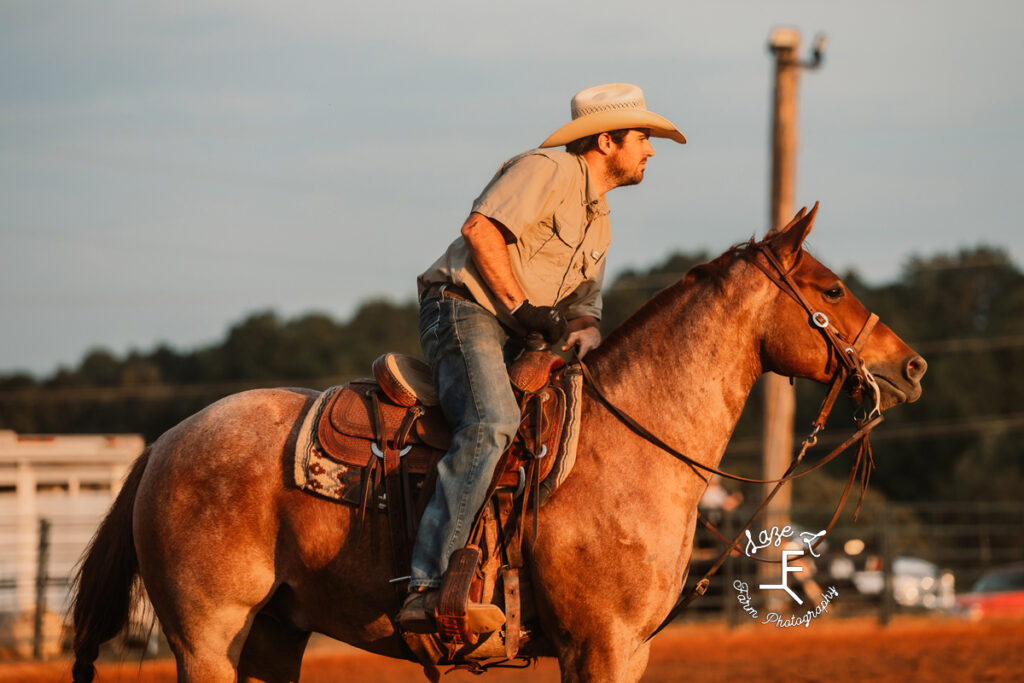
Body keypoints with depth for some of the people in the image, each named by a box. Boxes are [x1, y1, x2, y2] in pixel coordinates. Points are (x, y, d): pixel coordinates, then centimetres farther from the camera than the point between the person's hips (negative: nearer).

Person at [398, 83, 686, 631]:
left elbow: (585, 299, 22)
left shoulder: (599, 221, 25)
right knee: (490, 425, -32)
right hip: (463, 309, -10)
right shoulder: (549, 170, -5)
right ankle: (426, 587, -41)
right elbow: (480, 230, -17)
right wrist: (524, 307, -15)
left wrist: (584, 328, -3)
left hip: (521, 339, 10)